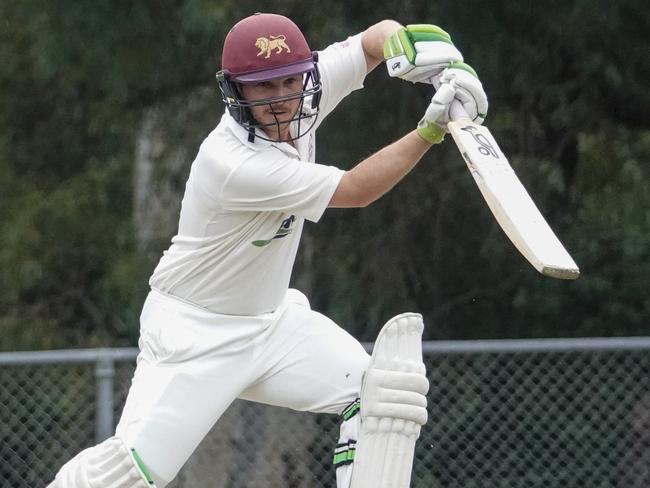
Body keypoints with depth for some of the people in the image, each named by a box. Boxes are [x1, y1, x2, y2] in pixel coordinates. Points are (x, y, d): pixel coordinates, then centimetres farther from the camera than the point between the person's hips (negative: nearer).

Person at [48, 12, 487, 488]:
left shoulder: (301, 98, -9)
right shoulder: (232, 164, -31)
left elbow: (382, 35, -3)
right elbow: (355, 191, -26)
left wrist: (441, 60, -24)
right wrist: (430, 129, -30)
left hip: (271, 318, 8)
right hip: (195, 329, -8)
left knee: (384, 394, -8)